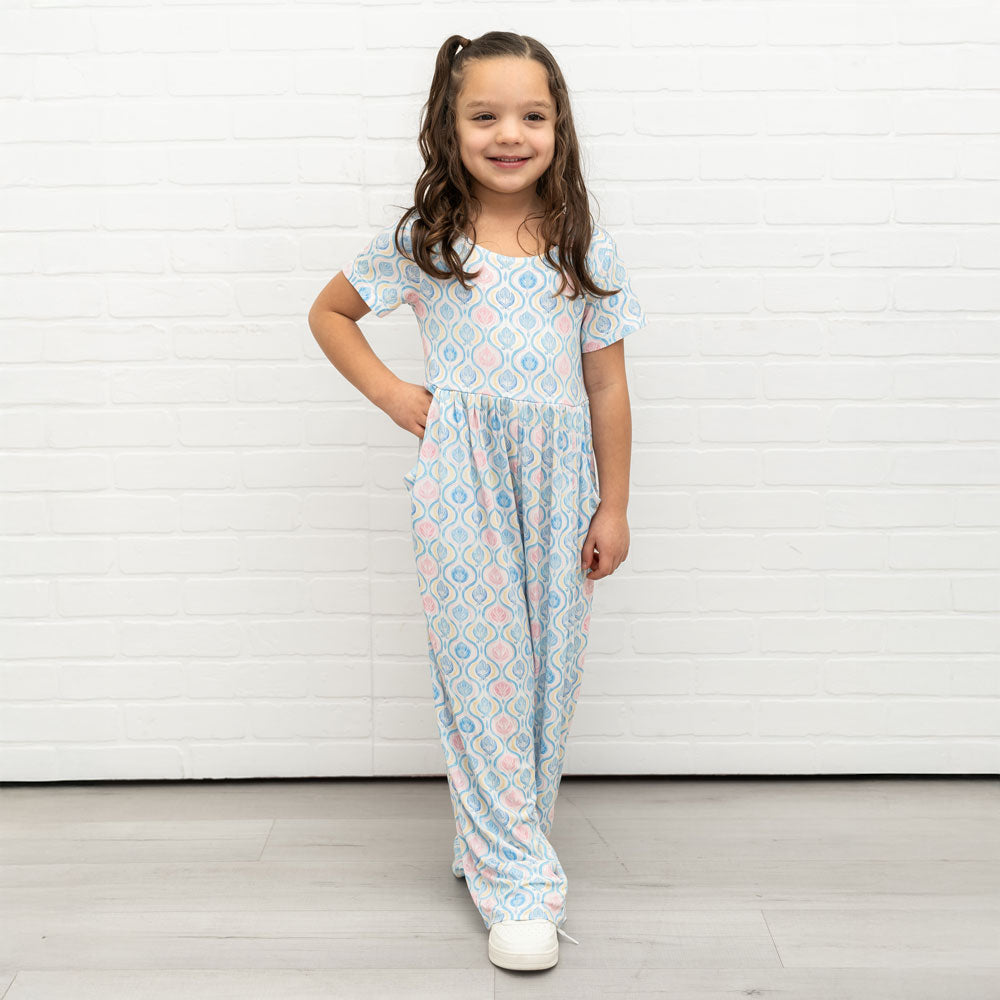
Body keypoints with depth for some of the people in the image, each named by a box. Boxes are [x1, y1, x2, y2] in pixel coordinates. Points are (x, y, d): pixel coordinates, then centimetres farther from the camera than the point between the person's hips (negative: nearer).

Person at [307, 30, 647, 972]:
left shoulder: (587, 250, 4)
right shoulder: (421, 242, 1)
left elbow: (606, 387, 5)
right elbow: (330, 310, 14)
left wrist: (612, 507, 5)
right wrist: (390, 393, 0)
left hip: (557, 482, 2)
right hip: (460, 481, -2)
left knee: (546, 665, 7)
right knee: (481, 663, -1)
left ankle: (503, 839, 26)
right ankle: (518, 879, 7)